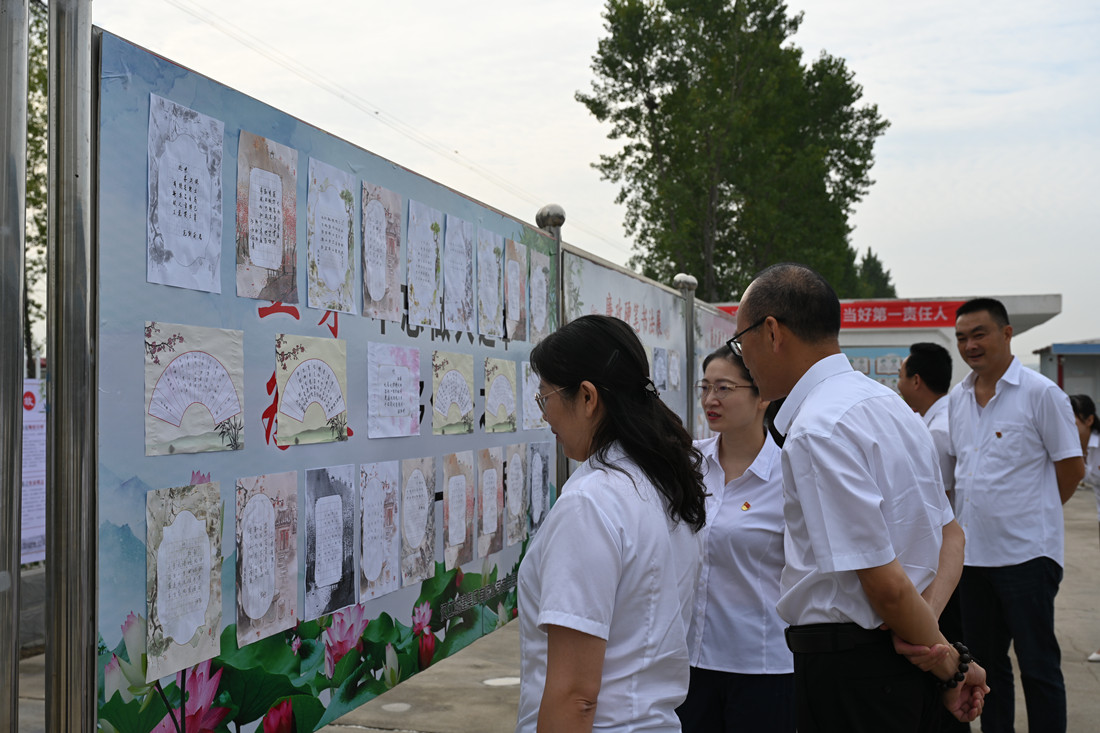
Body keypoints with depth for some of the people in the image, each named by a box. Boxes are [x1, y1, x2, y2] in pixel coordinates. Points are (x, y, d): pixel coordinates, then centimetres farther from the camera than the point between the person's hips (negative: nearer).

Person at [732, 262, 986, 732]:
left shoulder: (816, 432, -21)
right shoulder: (888, 403, 10)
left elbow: (885, 582, -22)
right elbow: (950, 533, 13)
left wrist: (950, 666, -8)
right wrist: (929, 618, -3)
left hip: (848, 673, -9)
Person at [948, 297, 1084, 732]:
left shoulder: (1041, 393, -8)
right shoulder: (957, 399, 9)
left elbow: (1071, 468, -4)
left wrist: (1032, 513, 3)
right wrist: (976, 512, 12)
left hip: (1026, 552, -6)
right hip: (971, 552, 6)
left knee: (1038, 665, 1)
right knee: (985, 661, 16)